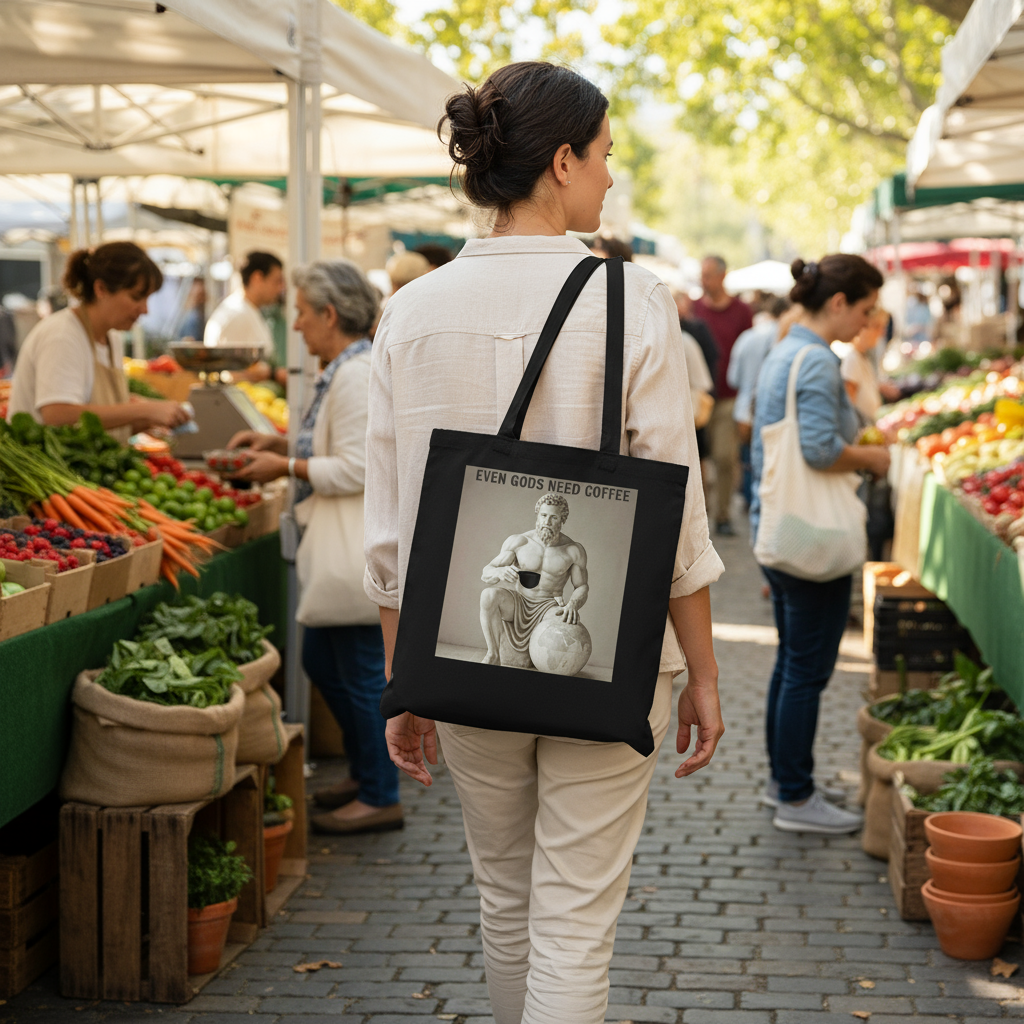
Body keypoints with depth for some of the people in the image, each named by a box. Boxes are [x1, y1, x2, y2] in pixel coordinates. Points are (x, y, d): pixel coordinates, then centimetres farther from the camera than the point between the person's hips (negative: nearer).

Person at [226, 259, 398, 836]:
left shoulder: (356, 376, -18)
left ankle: (381, 798, 10)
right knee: (322, 661, 18)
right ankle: (367, 775, 31)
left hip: (363, 545, -11)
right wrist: (278, 444, 15)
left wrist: (286, 467, -13)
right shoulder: (344, 370, 14)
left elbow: (356, 470, -23)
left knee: (362, 674, -2)